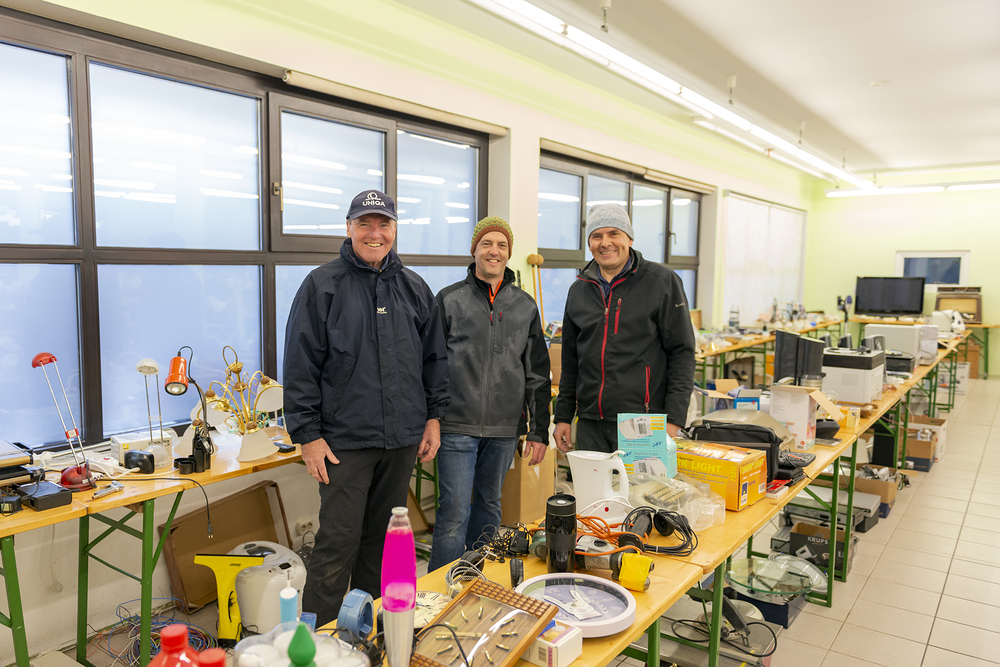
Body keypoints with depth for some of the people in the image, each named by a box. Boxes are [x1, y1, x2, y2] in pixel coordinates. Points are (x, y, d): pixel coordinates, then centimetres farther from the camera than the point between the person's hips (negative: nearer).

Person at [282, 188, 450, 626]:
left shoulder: (415, 289, 10)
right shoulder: (323, 286, -3)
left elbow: (435, 357, 15)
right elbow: (300, 364, -5)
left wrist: (433, 416, 9)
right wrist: (307, 434, -9)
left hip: (402, 439, 5)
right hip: (345, 439, -4)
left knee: (383, 540, 15)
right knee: (338, 544, -1)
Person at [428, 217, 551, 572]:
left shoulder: (525, 306, 10)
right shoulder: (449, 299, 2)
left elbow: (537, 373, 10)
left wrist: (539, 431, 7)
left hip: (505, 428, 3)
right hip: (457, 425, -3)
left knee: (489, 505, 16)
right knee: (454, 512, -3)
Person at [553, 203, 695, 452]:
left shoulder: (662, 281, -2)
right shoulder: (578, 291, 13)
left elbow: (682, 352, -4)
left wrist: (673, 419, -11)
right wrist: (563, 417, 14)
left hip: (642, 427, -4)